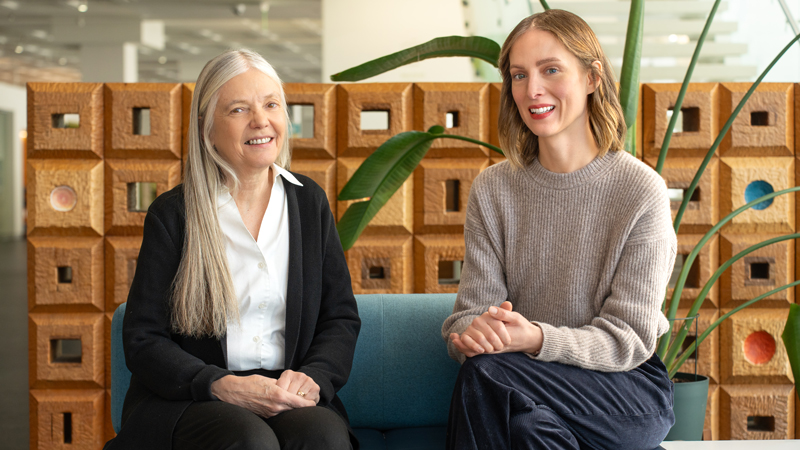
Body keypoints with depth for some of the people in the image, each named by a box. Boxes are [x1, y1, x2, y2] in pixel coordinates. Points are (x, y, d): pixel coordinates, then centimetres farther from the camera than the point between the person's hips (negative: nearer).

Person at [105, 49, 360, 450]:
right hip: (189, 402, -2)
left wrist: (311, 378, -10)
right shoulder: (172, 214, 2)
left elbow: (341, 318, 12)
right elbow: (142, 341, -1)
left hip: (288, 399, 3)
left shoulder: (309, 201, 12)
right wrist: (221, 386, -18)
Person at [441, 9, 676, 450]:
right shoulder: (492, 190, 5)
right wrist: (471, 332, -26)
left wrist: (537, 339, -28)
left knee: (485, 372, -29)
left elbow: (627, 340, -10)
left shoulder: (640, 189, -8)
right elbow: (472, 309, 0)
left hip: (629, 390, -2)